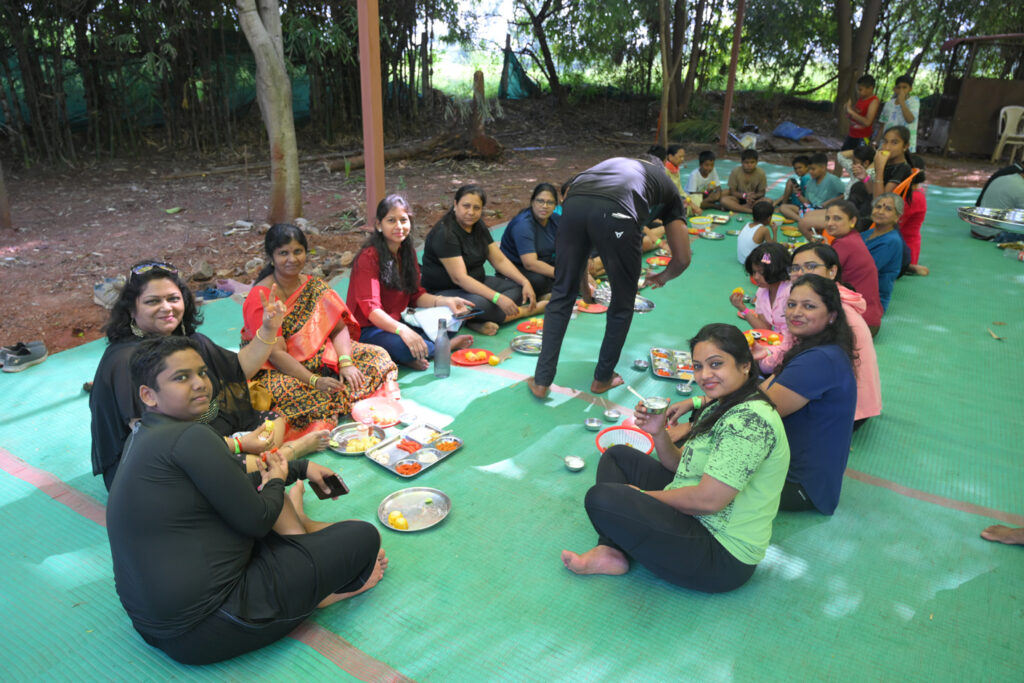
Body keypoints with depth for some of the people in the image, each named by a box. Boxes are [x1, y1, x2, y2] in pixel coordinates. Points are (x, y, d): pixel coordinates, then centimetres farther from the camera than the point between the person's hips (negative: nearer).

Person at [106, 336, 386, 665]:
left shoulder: (144, 437, 8)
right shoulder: (190, 437, -23)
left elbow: (232, 489, 16)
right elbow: (256, 520, -17)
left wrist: (299, 468, 20)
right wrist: (276, 481, 4)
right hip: (203, 633, -10)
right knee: (365, 536, -6)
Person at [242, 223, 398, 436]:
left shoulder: (315, 287, 3)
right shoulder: (260, 297, -15)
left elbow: (339, 328, -2)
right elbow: (276, 353, -22)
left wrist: (345, 362, -21)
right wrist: (315, 381, -31)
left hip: (319, 358, 6)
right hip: (273, 370, -6)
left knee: (377, 355, -6)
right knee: (292, 392, -40)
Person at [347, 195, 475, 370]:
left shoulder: (407, 252, 7)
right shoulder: (368, 257, -18)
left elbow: (416, 295, 8)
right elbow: (370, 308, -27)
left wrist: (446, 301, -11)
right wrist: (402, 330, -43)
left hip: (398, 322, 8)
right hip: (366, 330, -8)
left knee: (447, 321, -5)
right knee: (402, 347, -35)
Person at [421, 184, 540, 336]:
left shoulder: (478, 227, 6)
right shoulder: (445, 233, -21)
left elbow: (500, 260, 6)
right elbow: (459, 278, -29)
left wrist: (525, 282, -9)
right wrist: (498, 298, -36)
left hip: (475, 283, 9)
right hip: (444, 292, -9)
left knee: (518, 286, -8)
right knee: (479, 303, -38)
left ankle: (480, 322, -26)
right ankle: (527, 311, -14)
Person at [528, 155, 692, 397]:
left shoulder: (617, 163, 44)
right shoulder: (669, 189, 35)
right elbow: (682, 259, 32)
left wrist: (585, 286, 53)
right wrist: (662, 277, 56)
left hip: (574, 202, 3)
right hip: (616, 213, -3)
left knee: (562, 294, 18)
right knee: (622, 304, 20)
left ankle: (541, 381, 20)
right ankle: (603, 379, 33)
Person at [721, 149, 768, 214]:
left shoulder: (761, 173, -10)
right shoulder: (735, 172, -12)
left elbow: (761, 192, -5)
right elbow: (733, 192, -9)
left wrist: (754, 196, -28)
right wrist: (744, 195, -27)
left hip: (754, 200, 1)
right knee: (724, 200, -31)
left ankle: (735, 208, -28)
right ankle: (751, 210, -34)